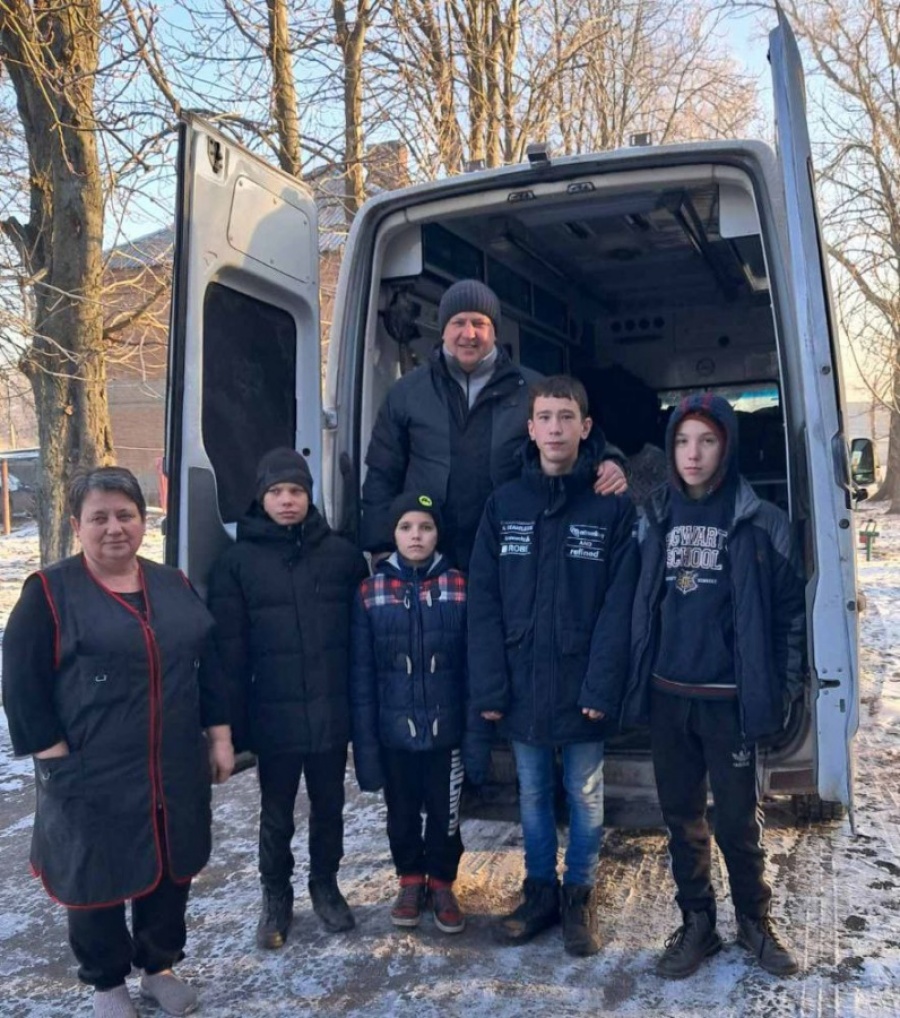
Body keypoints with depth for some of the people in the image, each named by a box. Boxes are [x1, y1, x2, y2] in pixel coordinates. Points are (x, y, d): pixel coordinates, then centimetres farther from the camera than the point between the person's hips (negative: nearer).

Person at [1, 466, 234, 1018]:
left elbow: (209, 665, 9)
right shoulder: (50, 591, -7)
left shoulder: (174, 585, 5)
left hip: (175, 771, 4)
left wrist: (219, 735, 6)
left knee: (171, 871, 16)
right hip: (93, 777, -4)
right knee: (98, 878, 12)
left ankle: (159, 966, 39)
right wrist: (55, 756, -13)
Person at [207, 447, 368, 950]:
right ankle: (277, 896, 35)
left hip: (331, 712, 1)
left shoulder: (342, 553, -1)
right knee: (277, 815, 14)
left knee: (329, 806, 17)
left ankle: (326, 885, 39)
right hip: (274, 715, -1)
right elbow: (229, 648, -4)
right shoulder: (238, 561, -3)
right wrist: (234, 719, -8)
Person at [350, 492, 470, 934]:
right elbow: (361, 674, -4)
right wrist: (364, 742, -6)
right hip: (394, 731, 1)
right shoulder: (371, 591, -5)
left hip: (446, 729, 0)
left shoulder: (459, 587, -5)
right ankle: (410, 881, 39)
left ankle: (442, 884, 35)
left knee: (445, 812, 12)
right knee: (402, 813, 17)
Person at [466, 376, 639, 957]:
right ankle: (540, 892, 34)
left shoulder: (613, 506, -5)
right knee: (533, 795, 16)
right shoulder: (505, 505, 1)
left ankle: (580, 896, 32)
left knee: (585, 796, 13)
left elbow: (618, 605, -9)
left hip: (582, 687, -2)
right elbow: (484, 603, -1)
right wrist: (489, 688, -7)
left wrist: (602, 687, -15)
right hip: (522, 686, 3)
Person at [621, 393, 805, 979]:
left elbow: (789, 610, -2)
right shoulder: (656, 518, 5)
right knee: (682, 815, 13)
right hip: (666, 695, 3)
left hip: (730, 699, -3)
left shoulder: (761, 522, -5)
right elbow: (640, 605, 10)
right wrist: (638, 681, 6)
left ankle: (755, 921, 32)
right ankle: (697, 924, 30)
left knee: (738, 819, 9)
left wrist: (783, 689, -3)